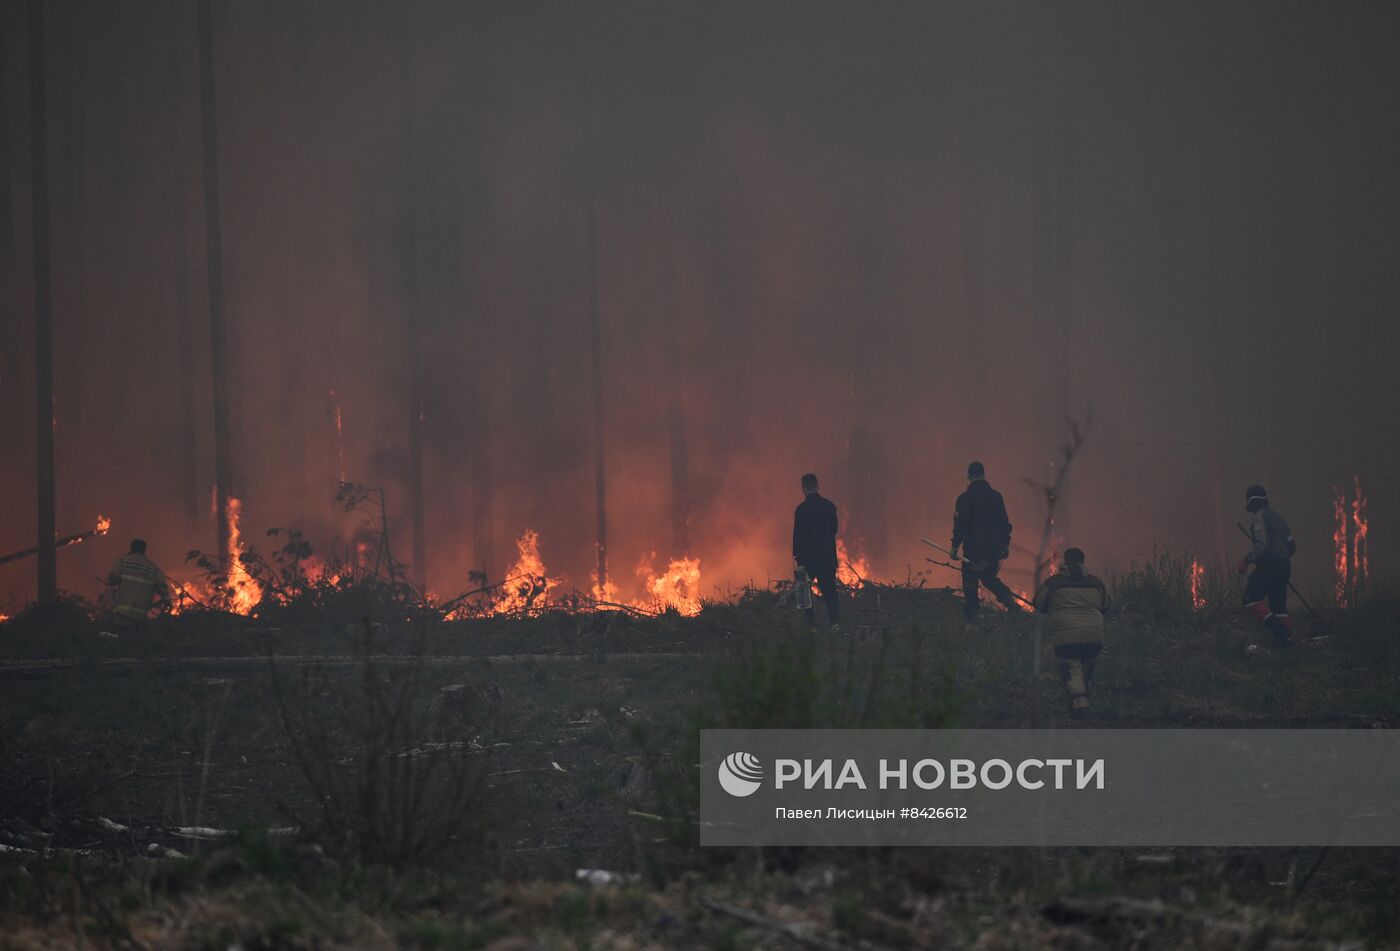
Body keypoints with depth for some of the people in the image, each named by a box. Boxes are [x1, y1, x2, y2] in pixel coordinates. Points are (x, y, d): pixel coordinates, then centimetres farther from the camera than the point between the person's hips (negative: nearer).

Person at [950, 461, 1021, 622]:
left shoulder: (965, 499, -9)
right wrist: (1006, 544, 18)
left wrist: (955, 546, -7)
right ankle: (1010, 601, 2)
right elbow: (1005, 523, 10)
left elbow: (960, 524, -13)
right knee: (989, 578, 22)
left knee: (970, 584, 5)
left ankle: (971, 618, 5)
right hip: (995, 548, 5)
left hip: (974, 549, -5)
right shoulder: (996, 496, 6)